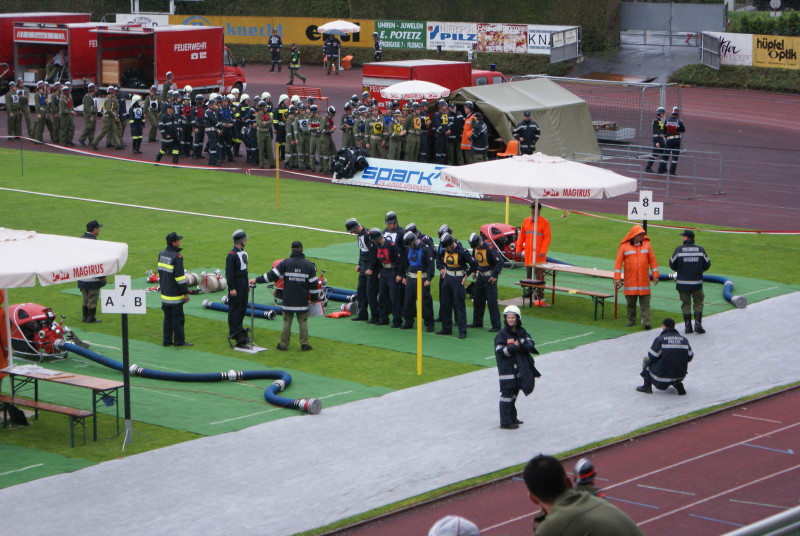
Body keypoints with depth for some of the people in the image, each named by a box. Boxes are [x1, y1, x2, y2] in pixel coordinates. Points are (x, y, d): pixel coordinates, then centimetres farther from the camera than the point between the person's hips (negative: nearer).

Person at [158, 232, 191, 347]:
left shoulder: (161, 254, 8)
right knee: (177, 318, 0)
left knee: (167, 317, 14)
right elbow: (180, 276, -18)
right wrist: (185, 293, -13)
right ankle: (179, 341, 4)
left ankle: (166, 340, 17)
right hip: (175, 295, -8)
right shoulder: (176, 256, -17)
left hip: (164, 294, 8)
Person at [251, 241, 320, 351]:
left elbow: (272, 275, -4)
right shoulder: (309, 265, -1)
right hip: (303, 301, 1)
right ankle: (304, 344, 8)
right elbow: (313, 283, 1)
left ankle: (284, 344, 10)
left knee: (287, 322, 6)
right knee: (303, 322, 8)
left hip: (288, 300, -1)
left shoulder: (286, 263, -6)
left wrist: (257, 280, 5)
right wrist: (315, 297, 13)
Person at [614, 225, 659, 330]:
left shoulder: (647, 244, 4)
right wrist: (617, 278, -7)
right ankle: (631, 321, 16)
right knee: (631, 303, 6)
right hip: (630, 281, -1)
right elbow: (618, 262, -2)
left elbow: (652, 261, 8)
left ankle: (646, 321, -6)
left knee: (645, 303, -3)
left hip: (644, 281, 1)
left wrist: (655, 275, 4)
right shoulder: (624, 246, -2)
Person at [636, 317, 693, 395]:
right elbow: (689, 357, 6)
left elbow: (652, 357, -8)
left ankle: (647, 387, 21)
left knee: (646, 360, 22)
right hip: (680, 375, 4)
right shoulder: (684, 340, 2)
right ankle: (678, 384, 13)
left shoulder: (660, 339, -10)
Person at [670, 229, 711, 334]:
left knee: (686, 304, 9)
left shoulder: (679, 250, -8)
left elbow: (672, 265, -1)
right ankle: (698, 324, 2)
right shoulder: (700, 250, -2)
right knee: (698, 303, 14)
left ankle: (688, 326, 6)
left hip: (682, 283, -1)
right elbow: (707, 265, 4)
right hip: (697, 282, 1)